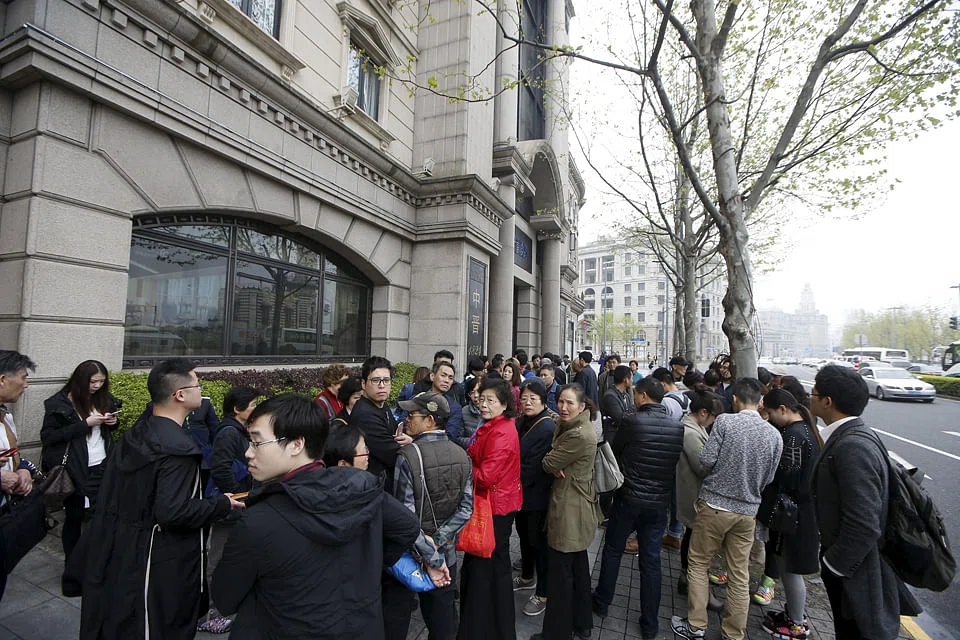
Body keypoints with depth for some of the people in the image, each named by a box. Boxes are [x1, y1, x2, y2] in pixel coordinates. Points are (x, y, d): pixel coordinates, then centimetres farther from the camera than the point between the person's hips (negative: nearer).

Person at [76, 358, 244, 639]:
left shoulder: (132, 436, 2)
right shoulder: (178, 449, -27)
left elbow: (107, 496, 10)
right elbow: (174, 512, -30)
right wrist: (223, 504, -17)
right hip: (162, 565, -8)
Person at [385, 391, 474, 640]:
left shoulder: (407, 456, -21)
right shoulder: (462, 455, -6)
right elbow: (466, 508, -8)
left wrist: (431, 558, -16)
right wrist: (437, 542, -10)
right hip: (447, 554, 5)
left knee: (395, 620, 17)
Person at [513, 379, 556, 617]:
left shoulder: (548, 428, -23)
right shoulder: (522, 421, 3)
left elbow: (535, 466, -23)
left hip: (537, 496, -8)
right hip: (522, 492, 8)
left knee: (538, 541, 6)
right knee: (524, 534, 23)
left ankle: (543, 594, 25)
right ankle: (527, 577, 45)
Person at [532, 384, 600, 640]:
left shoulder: (579, 435, -25)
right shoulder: (569, 426, 6)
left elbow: (548, 464, -20)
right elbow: (554, 465, 10)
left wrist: (553, 460, 1)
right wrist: (557, 467, -10)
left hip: (570, 510, -10)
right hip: (576, 506, 10)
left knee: (560, 573, 4)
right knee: (578, 568, 22)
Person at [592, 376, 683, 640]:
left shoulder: (631, 422, -18)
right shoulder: (678, 427, -6)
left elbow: (614, 452, -3)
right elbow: (678, 463, 7)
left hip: (629, 499, -3)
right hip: (660, 503, 3)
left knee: (612, 551, 17)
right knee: (651, 561, 14)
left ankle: (602, 602, 33)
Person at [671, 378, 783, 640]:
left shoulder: (725, 421, -16)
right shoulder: (774, 435, -3)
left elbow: (706, 460, -16)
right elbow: (768, 478, 5)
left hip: (715, 504, -4)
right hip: (748, 510, 4)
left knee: (698, 563, 12)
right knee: (739, 575, 14)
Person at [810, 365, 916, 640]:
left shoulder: (852, 447, -29)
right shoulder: (851, 436, 2)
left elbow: (864, 526, -30)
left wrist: (833, 565, -17)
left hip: (855, 574, -9)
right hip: (846, 565, 9)